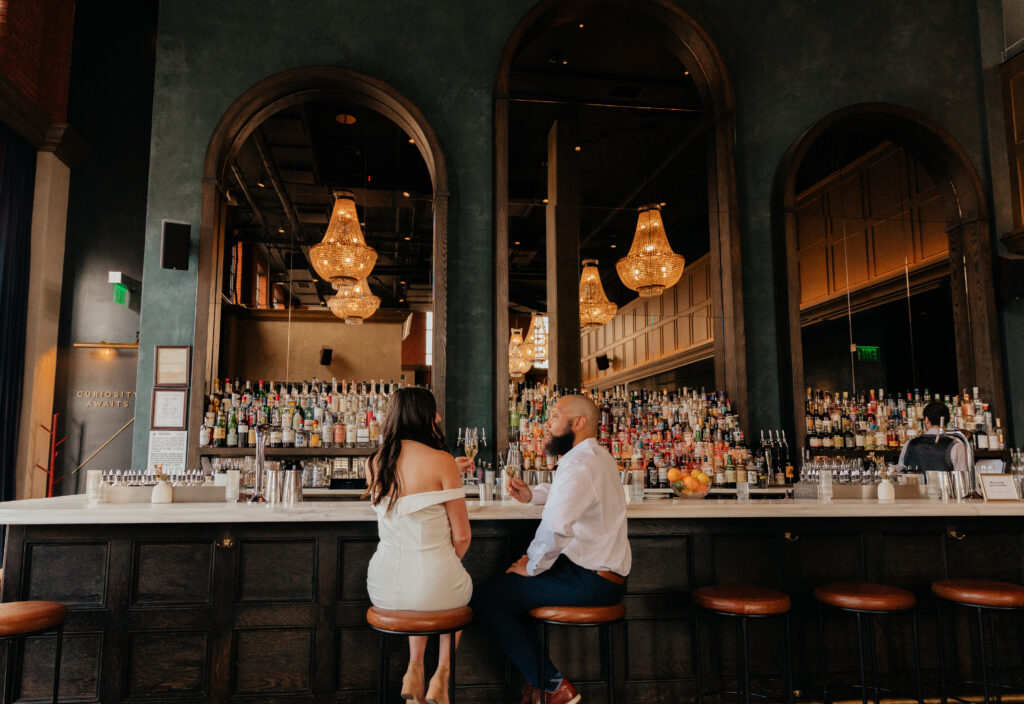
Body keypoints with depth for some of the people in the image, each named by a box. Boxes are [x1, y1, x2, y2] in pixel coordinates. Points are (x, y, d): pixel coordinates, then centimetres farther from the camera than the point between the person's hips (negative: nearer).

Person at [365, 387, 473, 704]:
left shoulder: (375, 462, 2)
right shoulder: (442, 461, -14)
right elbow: (461, 535, -9)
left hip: (384, 588, 4)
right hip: (433, 586, -4)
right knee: (462, 587, 34)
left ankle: (415, 671, 34)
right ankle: (441, 677, 27)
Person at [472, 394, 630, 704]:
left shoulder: (579, 465, -21)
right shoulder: (598, 456, 14)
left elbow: (555, 527, -34)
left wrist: (533, 566, -16)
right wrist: (530, 494, 13)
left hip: (589, 582, -11)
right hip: (604, 572, 11)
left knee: (486, 599, -9)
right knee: (505, 584, 23)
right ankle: (537, 677, 23)